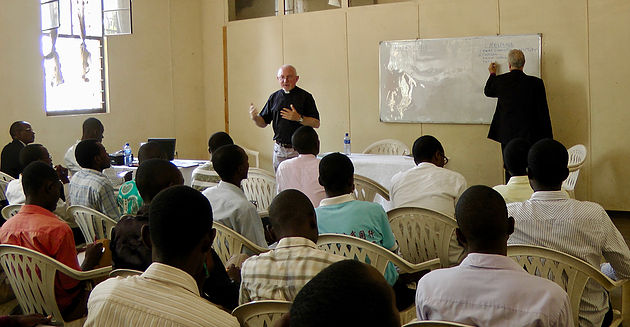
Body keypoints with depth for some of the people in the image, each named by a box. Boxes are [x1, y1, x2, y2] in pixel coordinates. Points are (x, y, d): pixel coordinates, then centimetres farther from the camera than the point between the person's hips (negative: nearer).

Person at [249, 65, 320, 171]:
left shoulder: (305, 96, -1)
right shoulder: (274, 97, 11)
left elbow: (316, 123, -6)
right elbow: (263, 122, 13)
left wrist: (299, 118, -21)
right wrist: (255, 117, -9)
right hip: (279, 150, 4)